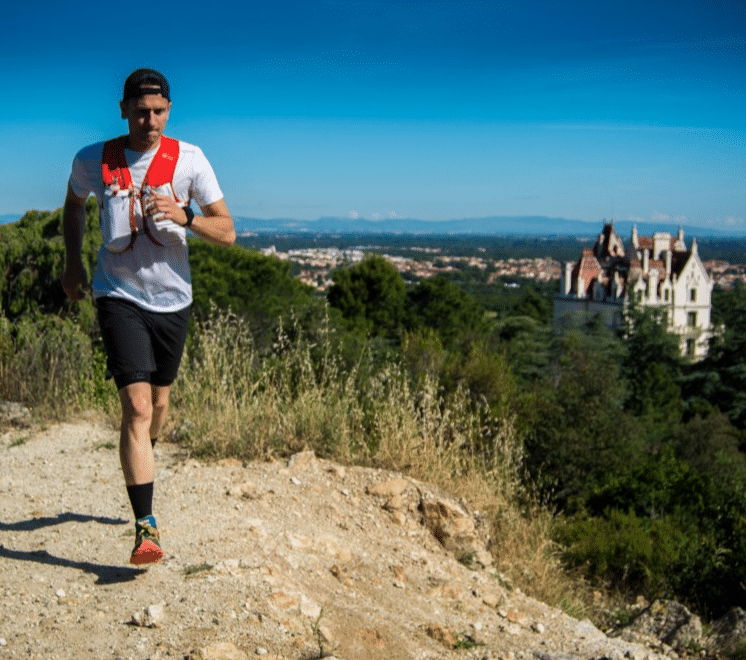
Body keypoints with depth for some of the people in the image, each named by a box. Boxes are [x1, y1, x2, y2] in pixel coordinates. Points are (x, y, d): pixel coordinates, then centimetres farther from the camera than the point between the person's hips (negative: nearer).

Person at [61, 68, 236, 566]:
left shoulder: (189, 159, -6)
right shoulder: (93, 160, -4)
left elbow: (227, 232, -7)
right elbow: (74, 205, 19)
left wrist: (184, 216, -25)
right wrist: (73, 263, 13)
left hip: (173, 298, 2)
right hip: (119, 296, -2)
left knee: (158, 401, 17)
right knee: (137, 406, -15)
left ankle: (142, 467, 50)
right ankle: (147, 526, -13)